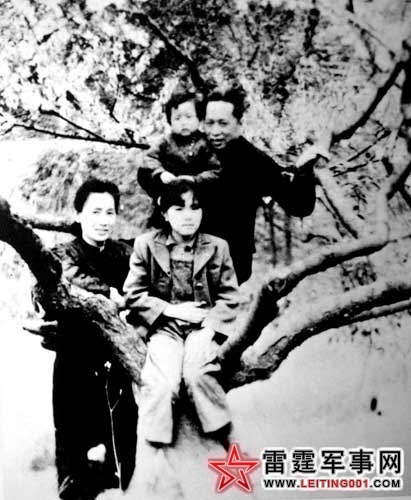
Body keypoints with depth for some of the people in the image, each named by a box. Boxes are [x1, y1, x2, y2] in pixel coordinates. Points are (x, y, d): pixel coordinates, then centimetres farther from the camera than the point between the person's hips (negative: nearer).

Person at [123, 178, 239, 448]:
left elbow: (229, 298, 6)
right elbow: (134, 294, 1)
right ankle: (155, 447, -12)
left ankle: (224, 437, -10)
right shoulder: (146, 244, 3)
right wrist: (171, 310, -10)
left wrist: (208, 324, -11)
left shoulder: (217, 247, 6)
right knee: (162, 383, -28)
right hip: (164, 325, 0)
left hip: (204, 324, 0)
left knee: (196, 373, -30)